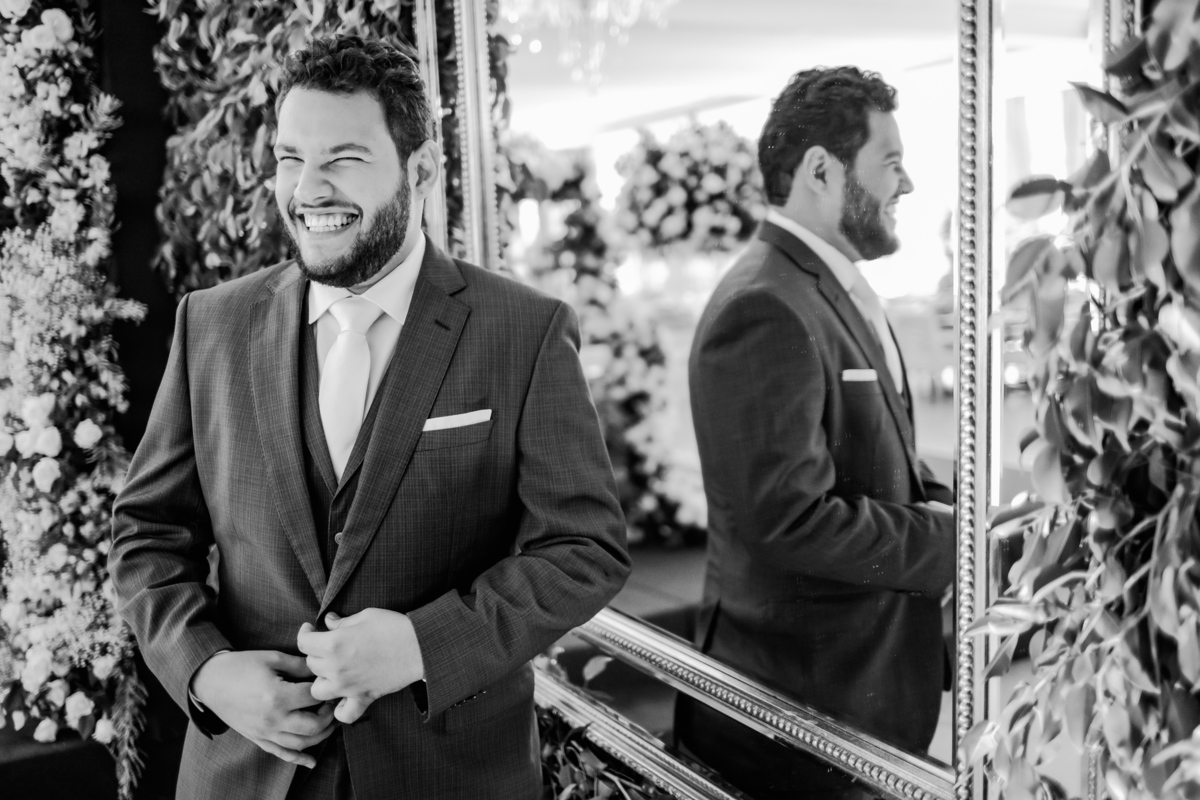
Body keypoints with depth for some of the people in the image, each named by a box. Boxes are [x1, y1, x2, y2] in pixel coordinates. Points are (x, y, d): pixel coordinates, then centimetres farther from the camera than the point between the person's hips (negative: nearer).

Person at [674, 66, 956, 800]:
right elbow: (791, 519, -27)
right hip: (803, 703, -9)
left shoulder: (837, 291, 10)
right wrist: (953, 539, -17)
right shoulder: (765, 309, -23)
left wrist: (942, 504, -2)